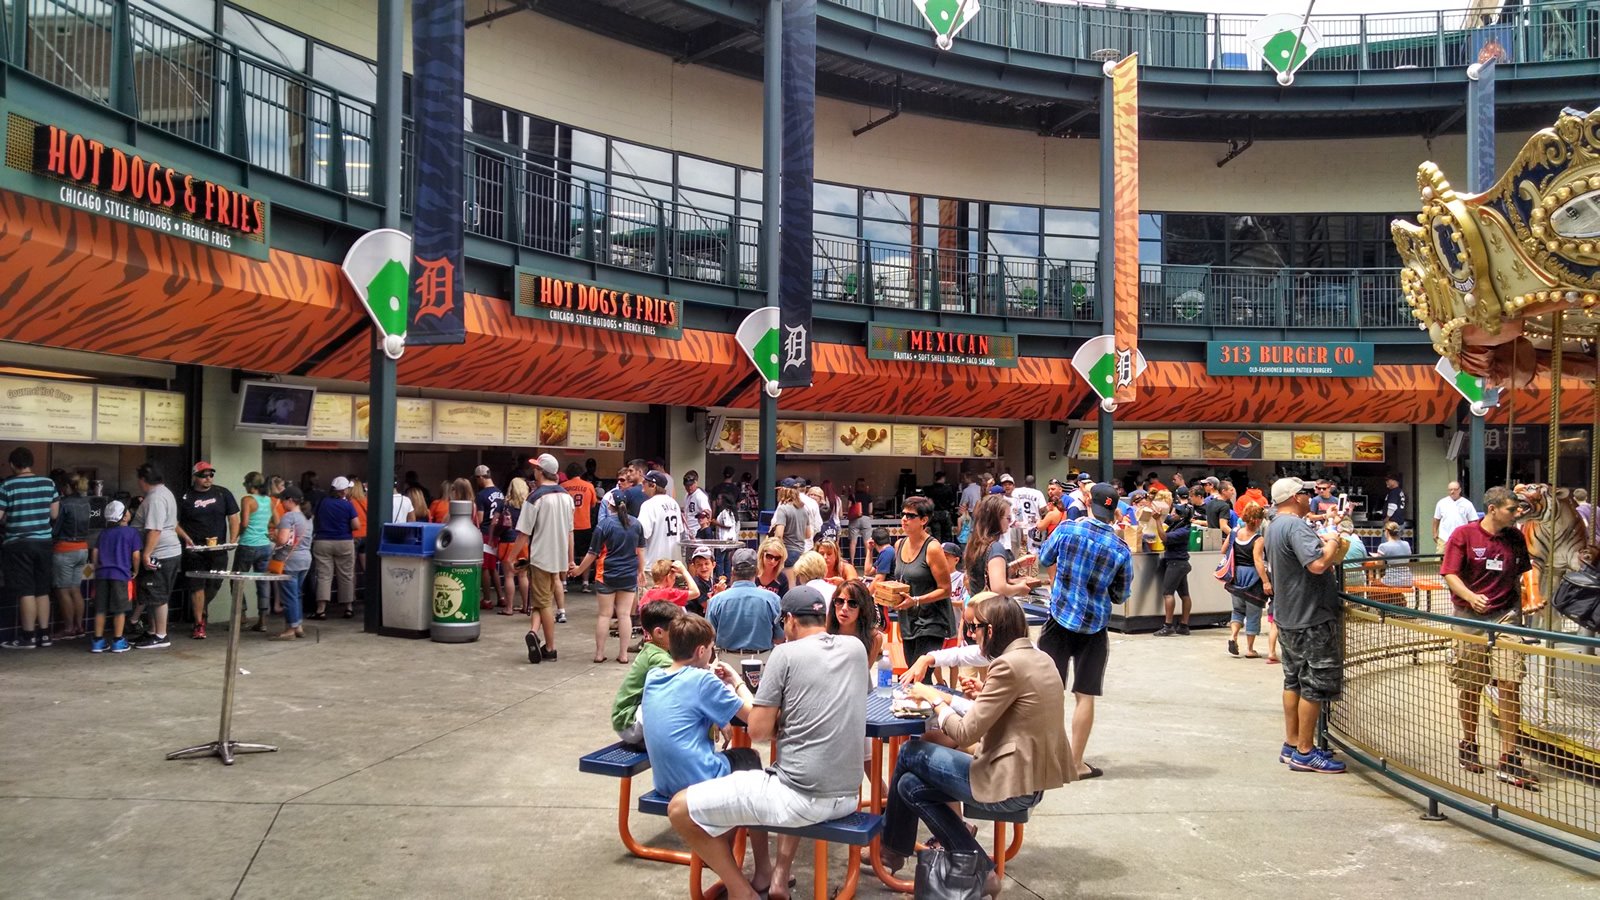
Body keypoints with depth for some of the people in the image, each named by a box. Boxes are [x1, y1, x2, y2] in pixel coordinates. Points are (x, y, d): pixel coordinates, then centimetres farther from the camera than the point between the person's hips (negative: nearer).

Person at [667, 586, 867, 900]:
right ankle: (780, 874, 27)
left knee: (679, 809, 4)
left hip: (801, 797, -7)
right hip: (847, 796, 7)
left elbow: (758, 730, -7)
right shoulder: (856, 648, 9)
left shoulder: (786, 653, -7)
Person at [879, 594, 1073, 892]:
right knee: (911, 786, 12)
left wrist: (934, 699, -3)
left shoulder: (1008, 665, -19)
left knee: (911, 753, 7)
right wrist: (983, 696, 10)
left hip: (1010, 786, -9)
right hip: (1030, 779, 9)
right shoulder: (1041, 659, 9)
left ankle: (890, 848, 26)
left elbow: (965, 733, -17)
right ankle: (978, 869, 11)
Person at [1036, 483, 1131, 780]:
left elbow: (1044, 558, 11)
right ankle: (1076, 763, 10)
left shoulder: (1067, 529, -7)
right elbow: (1121, 596, 3)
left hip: (1059, 618, 1)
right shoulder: (1120, 549, -7)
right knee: (1085, 696, 5)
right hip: (1093, 626, -1)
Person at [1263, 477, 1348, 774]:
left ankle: (1292, 745, 23)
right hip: (1311, 619, -10)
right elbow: (1318, 564, -33)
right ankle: (1304, 753, 4)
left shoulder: (1274, 526, 12)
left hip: (1288, 617, 10)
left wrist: (1322, 542, 17)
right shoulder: (1296, 526, -21)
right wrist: (1332, 542, -14)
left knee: (1294, 681, 16)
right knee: (1315, 685, -2)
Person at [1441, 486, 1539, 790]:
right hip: (1470, 618, -2)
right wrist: (1471, 597, -24)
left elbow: (1519, 576, 19)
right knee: (1470, 686, 9)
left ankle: (1509, 760, -2)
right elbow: (1450, 574, -7)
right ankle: (1469, 746, 29)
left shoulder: (1515, 537, 7)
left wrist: (1517, 607, 10)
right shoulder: (1464, 534, -4)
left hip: (1503, 617, 2)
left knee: (1510, 685, -8)